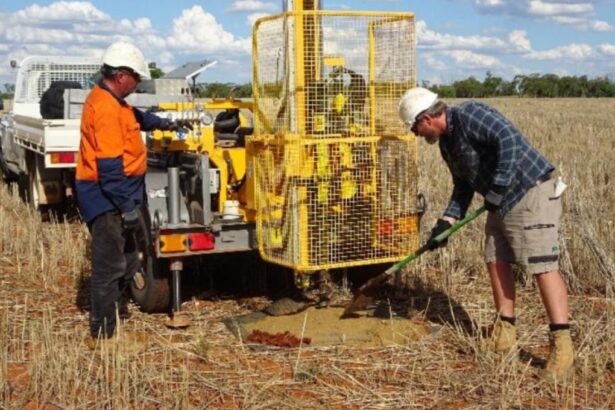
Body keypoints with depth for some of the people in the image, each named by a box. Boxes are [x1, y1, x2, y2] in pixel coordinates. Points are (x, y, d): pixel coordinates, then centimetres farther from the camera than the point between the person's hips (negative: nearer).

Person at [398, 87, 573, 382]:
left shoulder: (468, 115, -17)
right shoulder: (446, 142, 12)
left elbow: (509, 140, -30)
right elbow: (463, 185, 20)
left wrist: (496, 189, -26)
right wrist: (447, 221, 10)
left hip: (531, 193, -10)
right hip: (502, 202, 10)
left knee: (543, 266, -12)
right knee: (496, 263, 10)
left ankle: (562, 345, -11)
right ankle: (505, 332, 20)